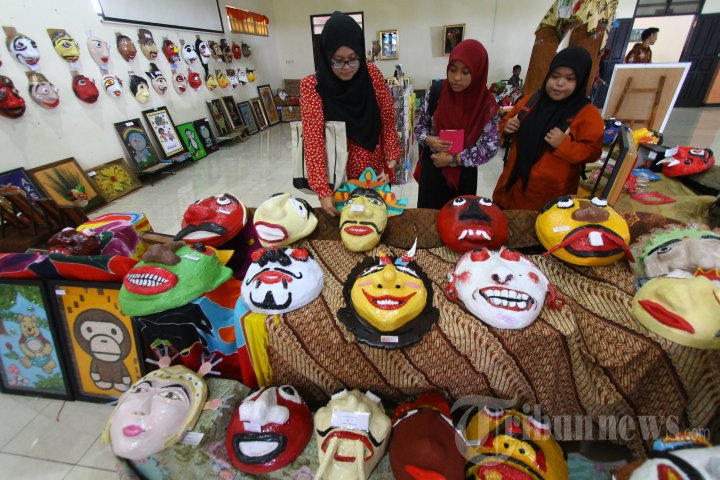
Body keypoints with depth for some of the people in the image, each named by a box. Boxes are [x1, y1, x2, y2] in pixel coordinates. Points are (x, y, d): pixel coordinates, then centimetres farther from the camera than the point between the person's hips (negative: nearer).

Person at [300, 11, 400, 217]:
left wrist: (391, 161, -10)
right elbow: (313, 139, -20)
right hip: (340, 172, -2)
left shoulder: (372, 73, -5)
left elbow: (388, 121, -1)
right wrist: (322, 190, -27)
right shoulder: (312, 86, -14)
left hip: (376, 168, 3)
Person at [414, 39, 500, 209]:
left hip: (464, 174, -1)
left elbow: (490, 147, -12)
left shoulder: (487, 103, -12)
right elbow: (420, 126, 2)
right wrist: (428, 140, -20)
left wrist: (454, 159, -19)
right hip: (432, 168, 1)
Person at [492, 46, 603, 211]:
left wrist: (564, 145, -24)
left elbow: (593, 152, -8)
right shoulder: (531, 100, 5)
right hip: (513, 185, 4)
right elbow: (505, 124, 15)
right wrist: (506, 128, -8)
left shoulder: (588, 114, -7)